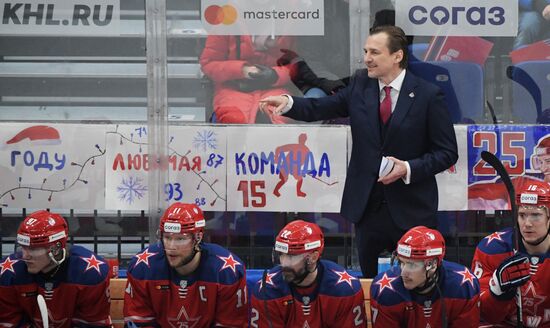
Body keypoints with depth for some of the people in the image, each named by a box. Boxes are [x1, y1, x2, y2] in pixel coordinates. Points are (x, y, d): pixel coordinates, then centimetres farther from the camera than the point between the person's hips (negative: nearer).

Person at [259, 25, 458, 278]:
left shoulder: (428, 95, -7)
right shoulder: (360, 86, 6)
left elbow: (447, 152, -5)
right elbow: (320, 109, 0)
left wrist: (409, 169, -18)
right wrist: (287, 103, -18)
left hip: (411, 210, -4)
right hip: (367, 206, 4)